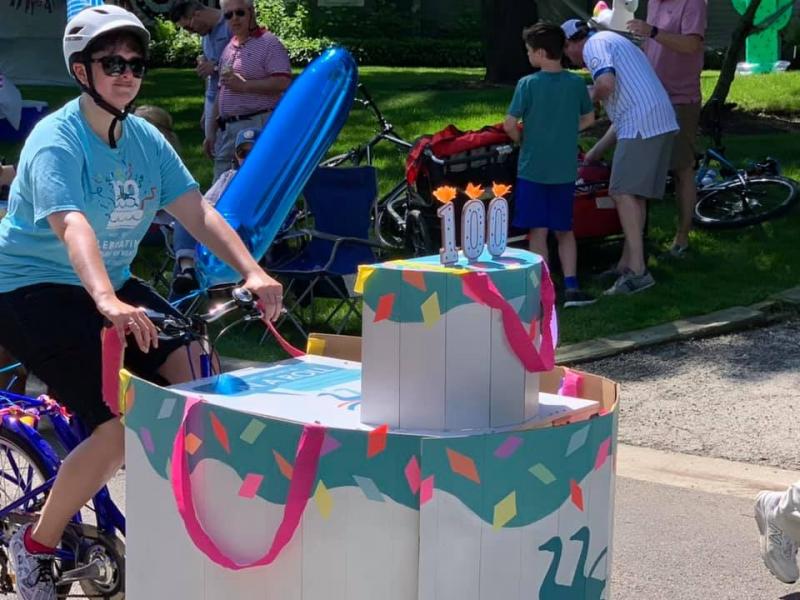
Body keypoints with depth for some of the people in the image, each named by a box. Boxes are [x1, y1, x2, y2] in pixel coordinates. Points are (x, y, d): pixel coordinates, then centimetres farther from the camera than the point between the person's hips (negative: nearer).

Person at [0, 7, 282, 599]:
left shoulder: (145, 140, 2)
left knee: (195, 372, -13)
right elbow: (72, 225, -37)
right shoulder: (56, 141, -20)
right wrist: (107, 302, -54)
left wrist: (252, 272, -20)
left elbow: (198, 212, -5)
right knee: (122, 426, -22)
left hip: (111, 284, 7)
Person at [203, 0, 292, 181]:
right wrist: (212, 131, 21)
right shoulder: (228, 49, 20)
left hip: (258, 127, -8)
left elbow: (283, 82, -16)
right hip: (226, 129, 8)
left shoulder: (268, 43, -4)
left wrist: (243, 85, -15)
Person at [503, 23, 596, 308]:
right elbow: (588, 119, 12)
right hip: (565, 171, 4)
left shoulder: (528, 84, -12)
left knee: (538, 232, 3)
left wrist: (523, 139, 6)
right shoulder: (576, 83, 0)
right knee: (564, 231, 14)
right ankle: (571, 287, 6)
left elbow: (509, 124, -13)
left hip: (533, 169, -4)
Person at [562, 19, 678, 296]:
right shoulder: (612, 42, 30)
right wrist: (596, 151, 35)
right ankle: (626, 263, 20)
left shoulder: (594, 45, 0)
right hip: (661, 120, 10)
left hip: (641, 125, -10)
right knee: (635, 194, 14)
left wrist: (591, 95, 2)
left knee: (623, 192, -11)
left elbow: (606, 84, -22)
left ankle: (637, 271, -16)